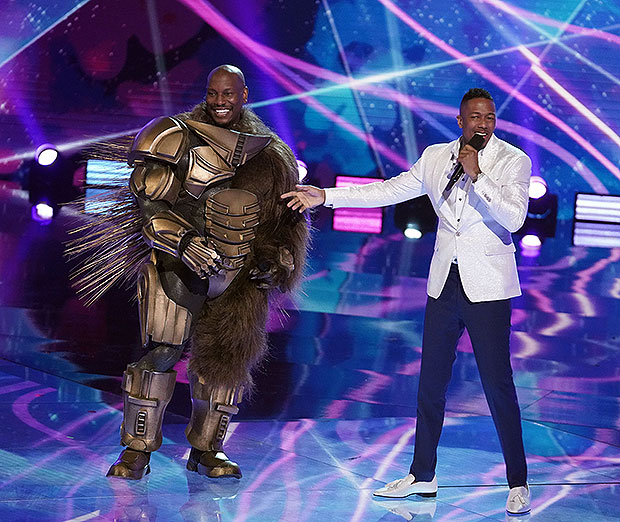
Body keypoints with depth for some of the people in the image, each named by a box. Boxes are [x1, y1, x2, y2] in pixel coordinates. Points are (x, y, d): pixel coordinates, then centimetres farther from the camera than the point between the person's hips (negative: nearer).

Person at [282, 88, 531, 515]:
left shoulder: (513, 161, -6)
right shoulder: (435, 157, 8)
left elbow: (514, 217, -17)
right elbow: (388, 190, 12)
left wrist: (477, 176, -23)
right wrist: (325, 196, 9)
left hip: (487, 287, -5)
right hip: (445, 284, 5)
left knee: (498, 383, -7)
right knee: (431, 381, 10)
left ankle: (518, 483, 4)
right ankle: (422, 476, 22)